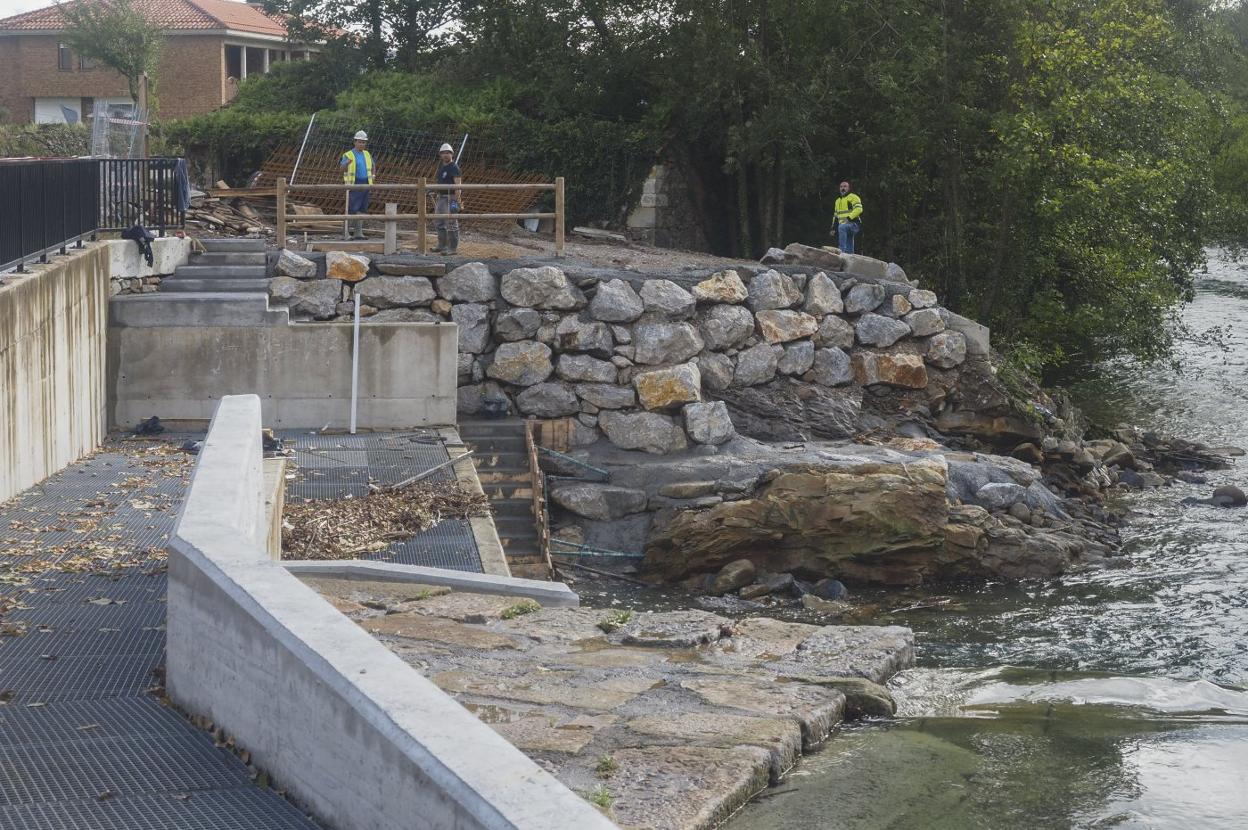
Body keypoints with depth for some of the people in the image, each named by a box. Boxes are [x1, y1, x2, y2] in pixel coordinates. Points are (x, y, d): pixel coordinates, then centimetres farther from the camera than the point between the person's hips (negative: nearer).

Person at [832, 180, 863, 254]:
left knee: (842, 228, -37)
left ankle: (842, 250, -41)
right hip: (843, 224, 8)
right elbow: (836, 215, 29)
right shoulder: (838, 201, 24)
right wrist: (833, 227, 20)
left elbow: (858, 209, -15)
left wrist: (849, 218, -24)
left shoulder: (853, 197, -1)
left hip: (853, 224, -8)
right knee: (849, 247, 5)